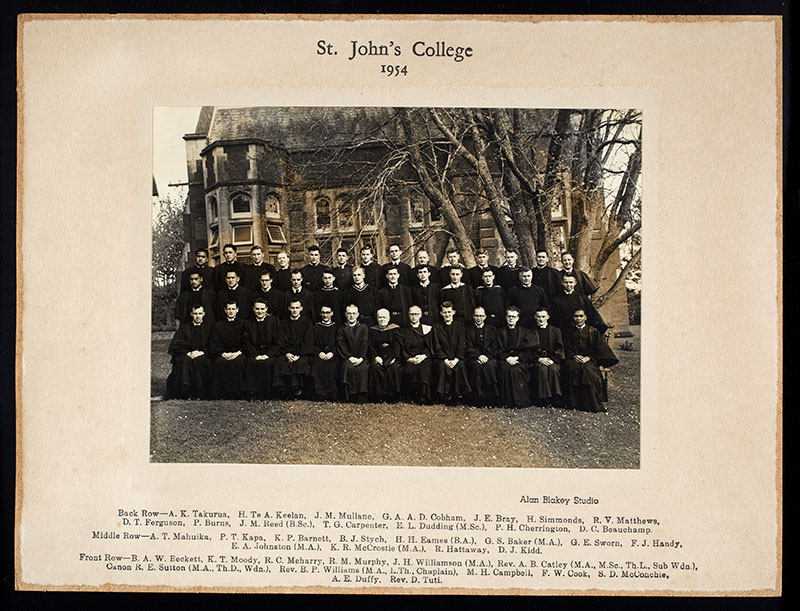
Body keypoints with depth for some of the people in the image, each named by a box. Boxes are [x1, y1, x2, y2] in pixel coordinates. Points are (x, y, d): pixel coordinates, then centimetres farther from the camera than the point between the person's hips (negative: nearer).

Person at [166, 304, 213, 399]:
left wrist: (201, 352, -14)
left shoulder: (209, 327, 14)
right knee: (185, 360, -34)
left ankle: (200, 392, -30)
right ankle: (185, 390, -37)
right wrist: (188, 353, -12)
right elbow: (174, 345, 5)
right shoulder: (184, 327, 17)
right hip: (185, 355, 1)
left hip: (202, 356, -1)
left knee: (198, 361, -35)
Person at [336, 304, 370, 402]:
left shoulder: (364, 328, 16)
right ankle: (350, 398, -28)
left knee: (363, 368, -32)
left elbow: (365, 344, 4)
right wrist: (350, 357, -12)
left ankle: (361, 399, -27)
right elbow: (341, 346, 3)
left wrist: (361, 358, -12)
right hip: (346, 357, 0)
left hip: (361, 358, 0)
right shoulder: (341, 330, 16)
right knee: (348, 368, -32)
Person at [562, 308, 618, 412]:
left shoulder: (593, 332, 12)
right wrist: (574, 356, -8)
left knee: (588, 370, -35)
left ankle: (592, 403, -30)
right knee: (571, 368, -34)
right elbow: (566, 349, 12)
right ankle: (573, 403, -31)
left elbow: (600, 349, 4)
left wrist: (588, 358, -11)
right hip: (573, 359, 1)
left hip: (590, 360, -1)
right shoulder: (568, 332, 18)